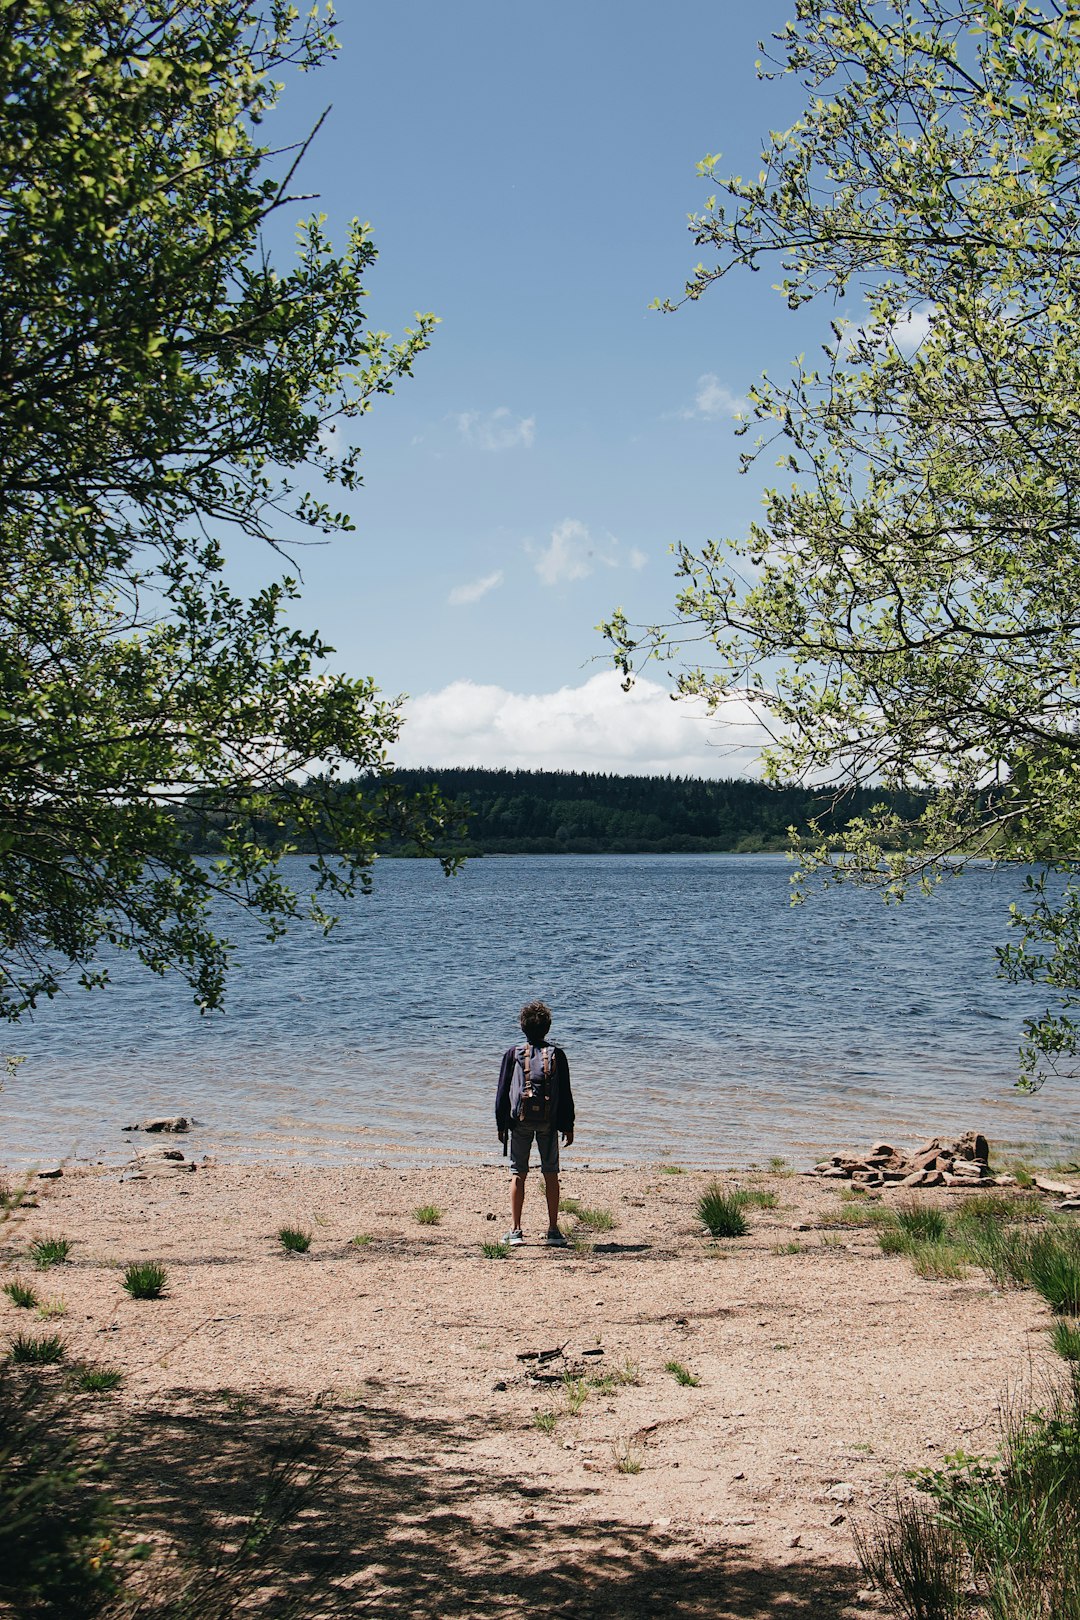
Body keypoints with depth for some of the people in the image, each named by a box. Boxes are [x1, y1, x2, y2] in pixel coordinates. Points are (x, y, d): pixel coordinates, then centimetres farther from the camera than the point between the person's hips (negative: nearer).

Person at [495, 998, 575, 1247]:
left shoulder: (513, 1054, 2)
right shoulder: (556, 1054, 3)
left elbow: (502, 1091, 3)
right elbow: (566, 1094, 4)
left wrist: (501, 1124, 9)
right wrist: (568, 1126, 9)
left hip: (519, 1120, -1)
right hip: (548, 1121, 1)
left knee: (518, 1174, 3)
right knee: (551, 1173, 7)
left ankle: (515, 1231, 0)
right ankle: (554, 1231, 7)